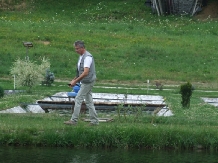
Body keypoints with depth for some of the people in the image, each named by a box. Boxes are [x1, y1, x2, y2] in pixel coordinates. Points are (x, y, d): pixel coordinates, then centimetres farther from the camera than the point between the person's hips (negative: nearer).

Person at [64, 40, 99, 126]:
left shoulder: (87, 57, -19)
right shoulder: (81, 56, 13)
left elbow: (85, 72, -26)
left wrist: (75, 81, -24)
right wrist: (74, 79, 13)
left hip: (87, 82, -10)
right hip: (85, 82, 10)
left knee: (78, 99, -7)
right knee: (89, 101, 10)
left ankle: (74, 120, -4)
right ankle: (94, 121, 12)